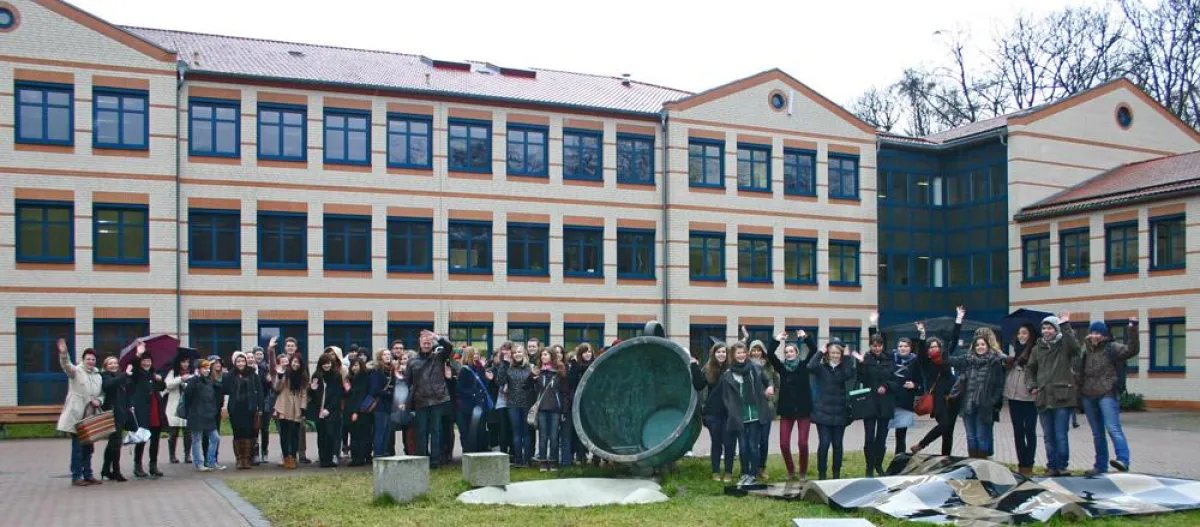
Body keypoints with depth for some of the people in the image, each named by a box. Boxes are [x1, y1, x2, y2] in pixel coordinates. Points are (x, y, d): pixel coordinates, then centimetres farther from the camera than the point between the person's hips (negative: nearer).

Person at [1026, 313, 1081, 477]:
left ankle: (1062, 466, 7)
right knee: (1048, 436, 8)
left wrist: (1065, 325, -25)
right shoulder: (1038, 348, 12)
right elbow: (1030, 369, 21)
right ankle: (1052, 466, 15)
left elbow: (1074, 346, -23)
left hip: (1062, 397, -4)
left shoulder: (1064, 345, 1)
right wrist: (1032, 386, 7)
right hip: (1043, 397, 4)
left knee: (1061, 435, -4)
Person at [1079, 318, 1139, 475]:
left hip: (1106, 394, -6)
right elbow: (1081, 372, 22)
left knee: (1113, 428, -19)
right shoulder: (1086, 349, 12)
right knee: (1097, 433, 12)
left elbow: (1131, 350, -18)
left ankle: (1123, 460, -26)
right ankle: (1101, 465, 19)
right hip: (1088, 396, 6)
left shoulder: (1111, 348, -3)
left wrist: (1132, 329, -25)